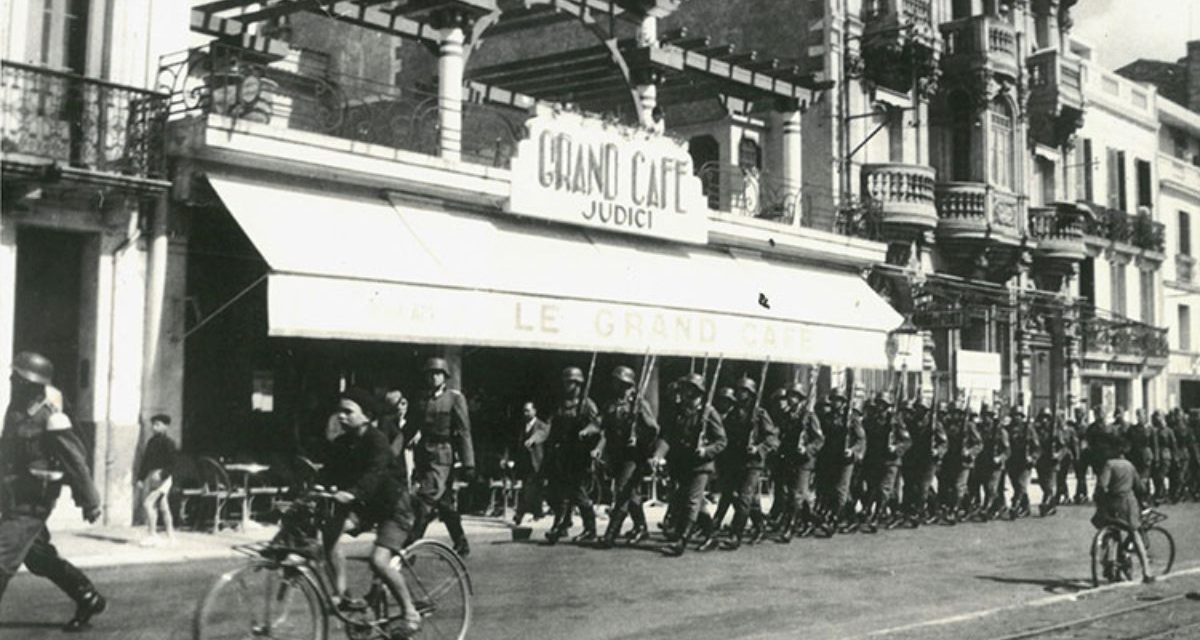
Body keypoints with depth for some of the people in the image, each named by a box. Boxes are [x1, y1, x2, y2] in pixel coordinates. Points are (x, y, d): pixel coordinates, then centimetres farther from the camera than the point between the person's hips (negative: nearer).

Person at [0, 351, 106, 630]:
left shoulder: (49, 418, -17)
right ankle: (89, 599, 30)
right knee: (39, 558, 18)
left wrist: (90, 502, -11)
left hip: (32, 502, -9)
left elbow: (75, 459, -15)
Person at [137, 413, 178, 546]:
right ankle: (171, 537, 14)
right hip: (150, 477, 7)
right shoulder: (151, 441, 15)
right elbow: (145, 460, 19)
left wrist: (161, 475, -23)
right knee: (163, 507, 9)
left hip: (162, 477, -7)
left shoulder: (168, 442, -8)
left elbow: (172, 463, -13)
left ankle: (153, 535, -12)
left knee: (148, 503, -16)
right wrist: (140, 478, 13)